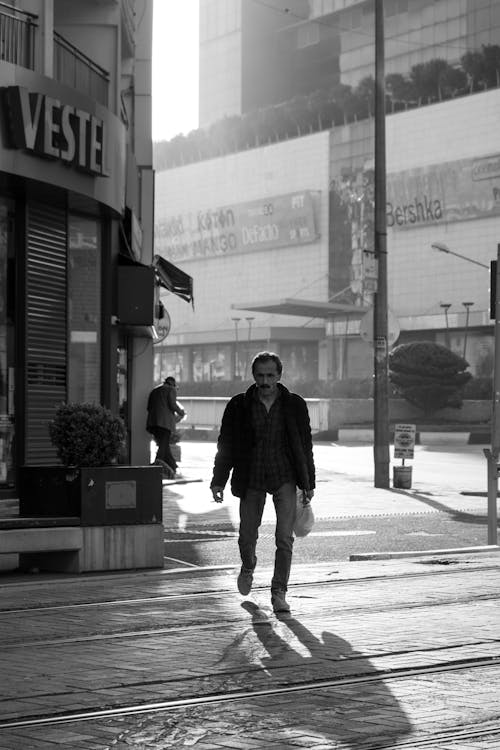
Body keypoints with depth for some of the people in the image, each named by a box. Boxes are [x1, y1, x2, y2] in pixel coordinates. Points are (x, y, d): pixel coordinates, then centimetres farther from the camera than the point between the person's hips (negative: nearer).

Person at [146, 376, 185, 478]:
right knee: (164, 444, -12)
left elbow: (149, 407, 20)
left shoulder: (154, 391, 26)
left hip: (152, 421, 6)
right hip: (165, 421, -6)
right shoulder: (171, 389, 7)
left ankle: (172, 466, 10)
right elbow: (173, 404, -7)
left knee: (164, 445, 11)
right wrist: (181, 412, 11)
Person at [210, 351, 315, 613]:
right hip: (251, 479, 1)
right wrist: (218, 481, -3)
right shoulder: (239, 405, -1)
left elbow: (305, 445, 6)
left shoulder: (294, 404, 0)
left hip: (284, 478, -1)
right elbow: (225, 444, 3)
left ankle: (279, 593, 1)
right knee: (247, 537, 7)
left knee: (284, 538, -10)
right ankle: (248, 567, 41)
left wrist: (309, 483, 5)